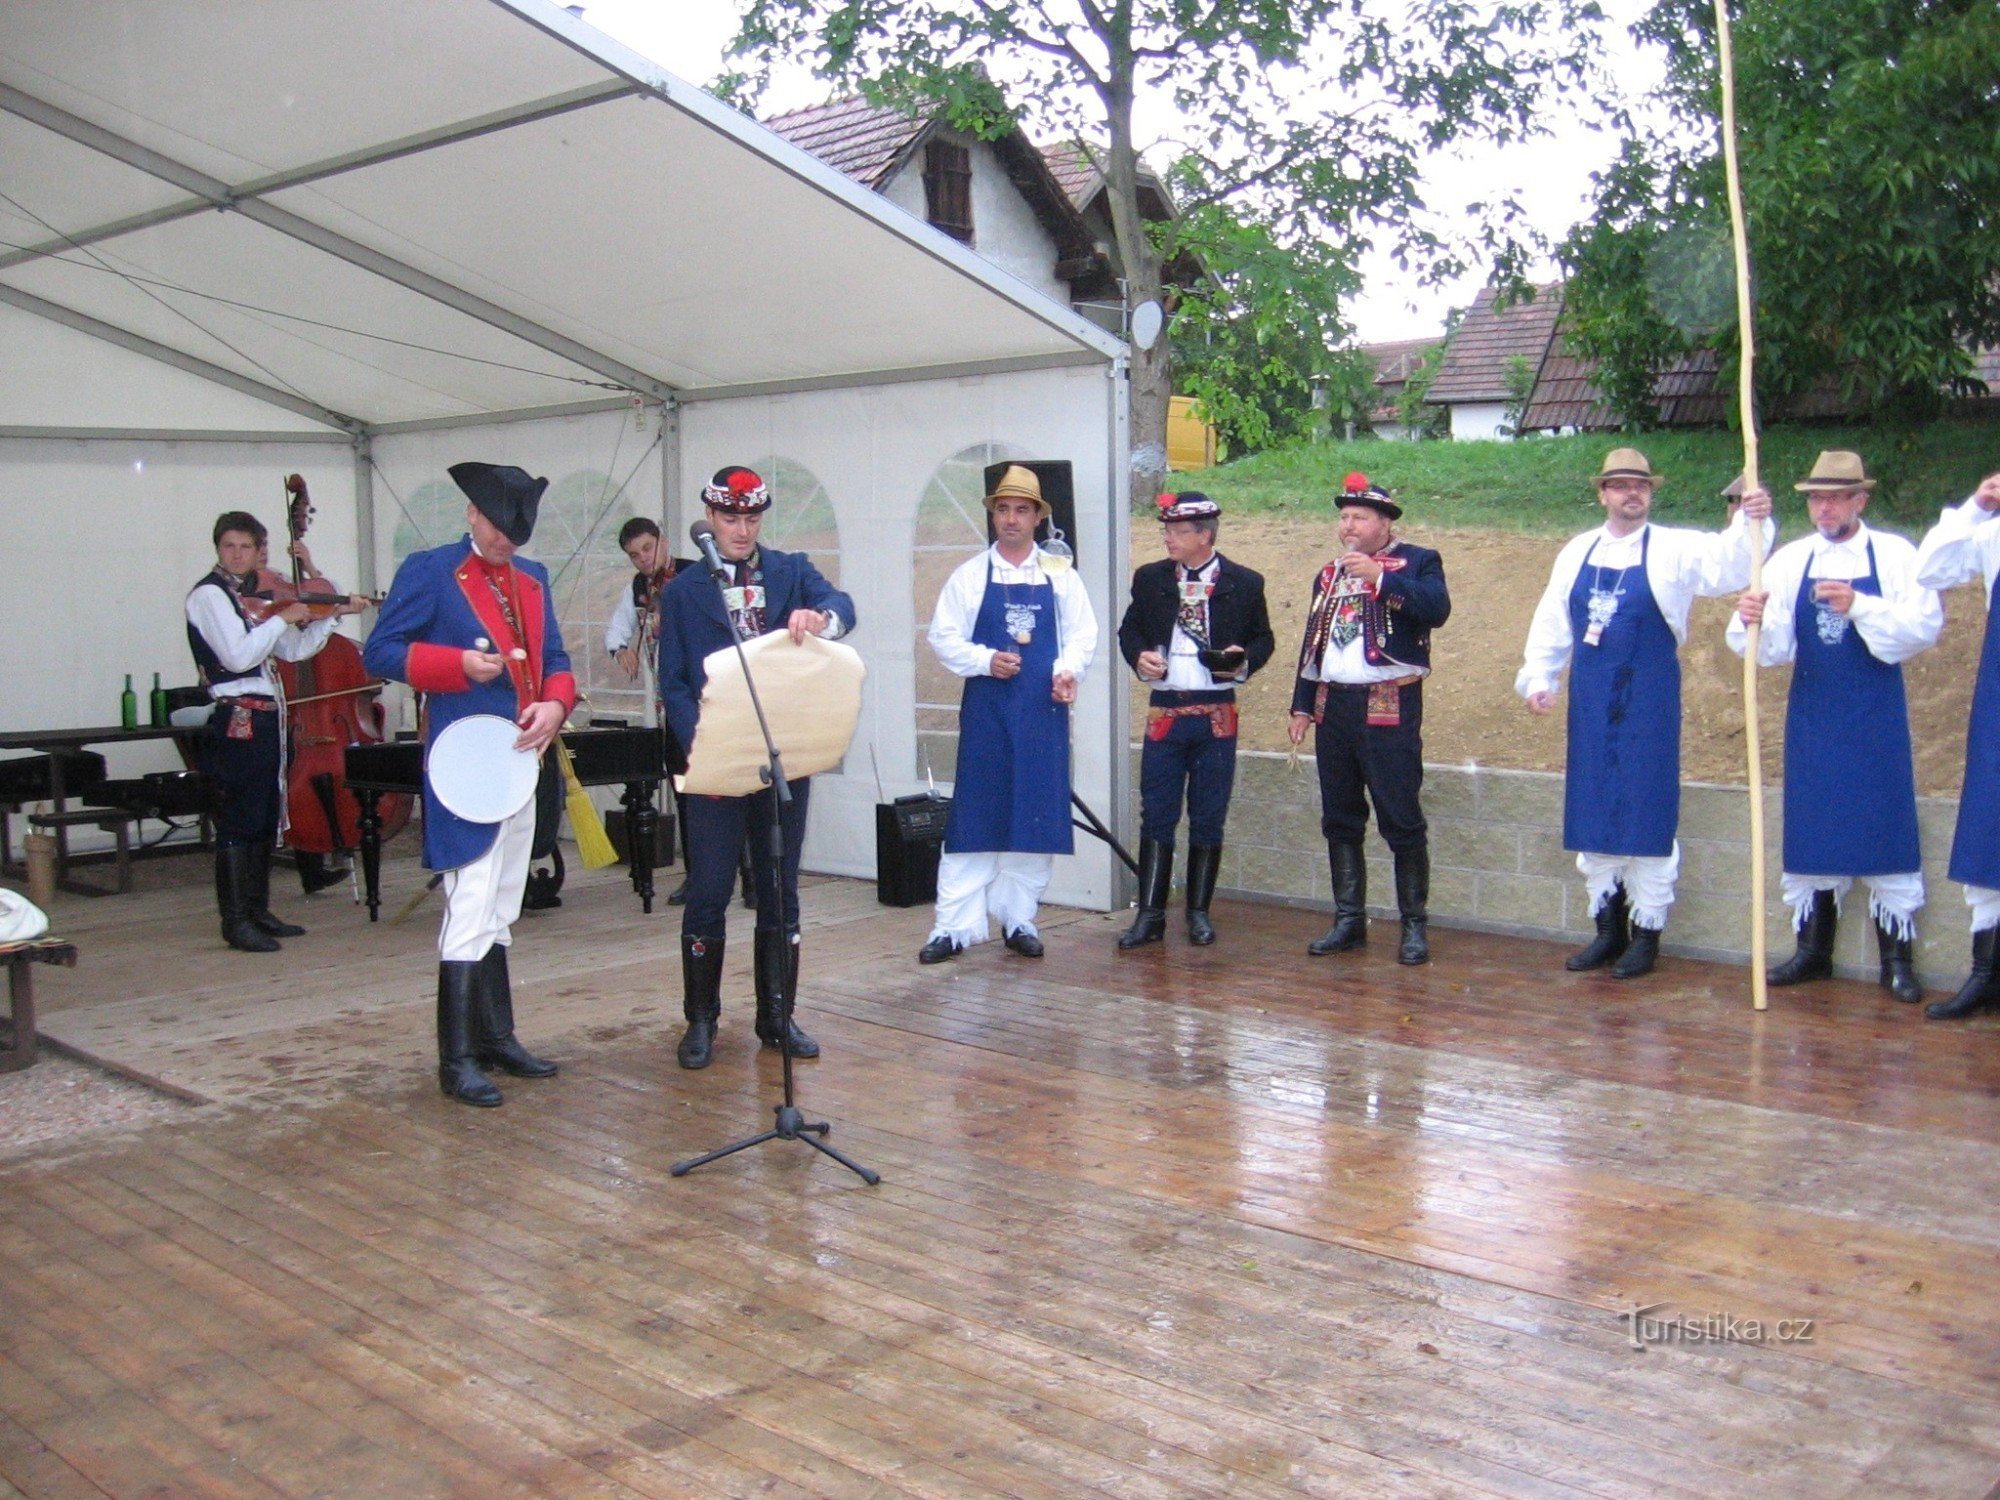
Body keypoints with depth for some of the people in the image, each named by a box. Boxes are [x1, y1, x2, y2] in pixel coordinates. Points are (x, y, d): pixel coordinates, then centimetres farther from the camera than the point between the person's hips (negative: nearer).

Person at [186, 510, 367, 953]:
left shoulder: (257, 596, 17)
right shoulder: (208, 594, -7)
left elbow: (295, 650, 18)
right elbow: (238, 655, -19)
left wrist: (334, 614, 10)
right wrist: (282, 619, -12)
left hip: (266, 717, 9)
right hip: (237, 719, -9)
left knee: (265, 820, 13)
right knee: (238, 821, -7)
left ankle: (258, 911, 21)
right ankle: (236, 922, -3)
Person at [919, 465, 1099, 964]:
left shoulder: (1060, 575, 9)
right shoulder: (969, 575, 5)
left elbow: (1082, 635, 8)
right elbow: (944, 637, 3)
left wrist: (1068, 670, -11)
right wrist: (985, 660, -13)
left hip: (1043, 711, 2)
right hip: (985, 708, -1)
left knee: (1038, 815, 4)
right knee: (974, 814, -2)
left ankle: (1019, 920, 15)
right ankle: (955, 926, 2)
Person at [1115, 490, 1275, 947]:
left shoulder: (1244, 583, 0)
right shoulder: (1150, 579, 6)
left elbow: (1263, 639, 8)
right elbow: (1129, 630, 14)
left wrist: (1244, 662, -12)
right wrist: (1139, 656, -7)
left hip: (1216, 715, -1)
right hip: (1164, 711, 1)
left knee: (1208, 819, 6)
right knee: (1156, 815, 1)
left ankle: (1199, 913, 18)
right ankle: (1150, 914, 7)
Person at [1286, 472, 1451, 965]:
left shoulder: (1417, 562, 0)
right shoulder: (1329, 574, 18)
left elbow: (1437, 609, -19)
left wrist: (1380, 577, -22)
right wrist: (1302, 705, 15)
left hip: (1390, 706, -6)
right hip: (1333, 706, 6)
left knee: (1402, 820, -4)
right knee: (1339, 820, 9)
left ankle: (1414, 924, 5)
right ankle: (1349, 920, 17)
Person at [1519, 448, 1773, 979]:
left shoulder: (1674, 548, -2)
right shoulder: (1577, 552, 11)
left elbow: (1727, 565, -19)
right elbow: (1551, 623, 14)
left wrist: (1751, 523, -36)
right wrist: (1537, 679, 6)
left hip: (1648, 701, -4)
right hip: (1590, 701, 4)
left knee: (1647, 814, 0)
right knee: (1592, 812, 9)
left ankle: (1646, 934, 10)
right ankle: (1608, 929, 21)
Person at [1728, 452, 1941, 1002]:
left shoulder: (1896, 556, -1)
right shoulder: (1789, 561, 4)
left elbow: (1924, 627, -13)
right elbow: (1773, 649, -1)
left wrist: (1859, 607, -26)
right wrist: (1752, 625, -23)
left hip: (1876, 720, -3)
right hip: (1811, 719, 3)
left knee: (1885, 829, -1)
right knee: (1811, 832, 8)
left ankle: (1896, 959, 8)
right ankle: (1813, 950, 20)